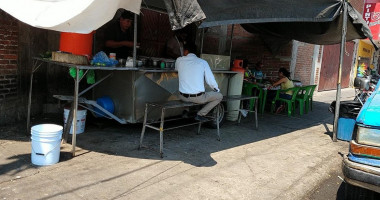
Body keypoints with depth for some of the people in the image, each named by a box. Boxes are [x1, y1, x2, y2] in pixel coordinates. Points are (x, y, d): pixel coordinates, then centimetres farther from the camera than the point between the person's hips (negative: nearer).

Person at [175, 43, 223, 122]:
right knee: (219, 96, 15)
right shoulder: (203, 62, -3)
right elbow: (210, 81, -2)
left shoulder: (179, 60, 1)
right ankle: (200, 114, 6)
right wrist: (217, 90, 17)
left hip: (183, 97, 4)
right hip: (198, 98, -4)